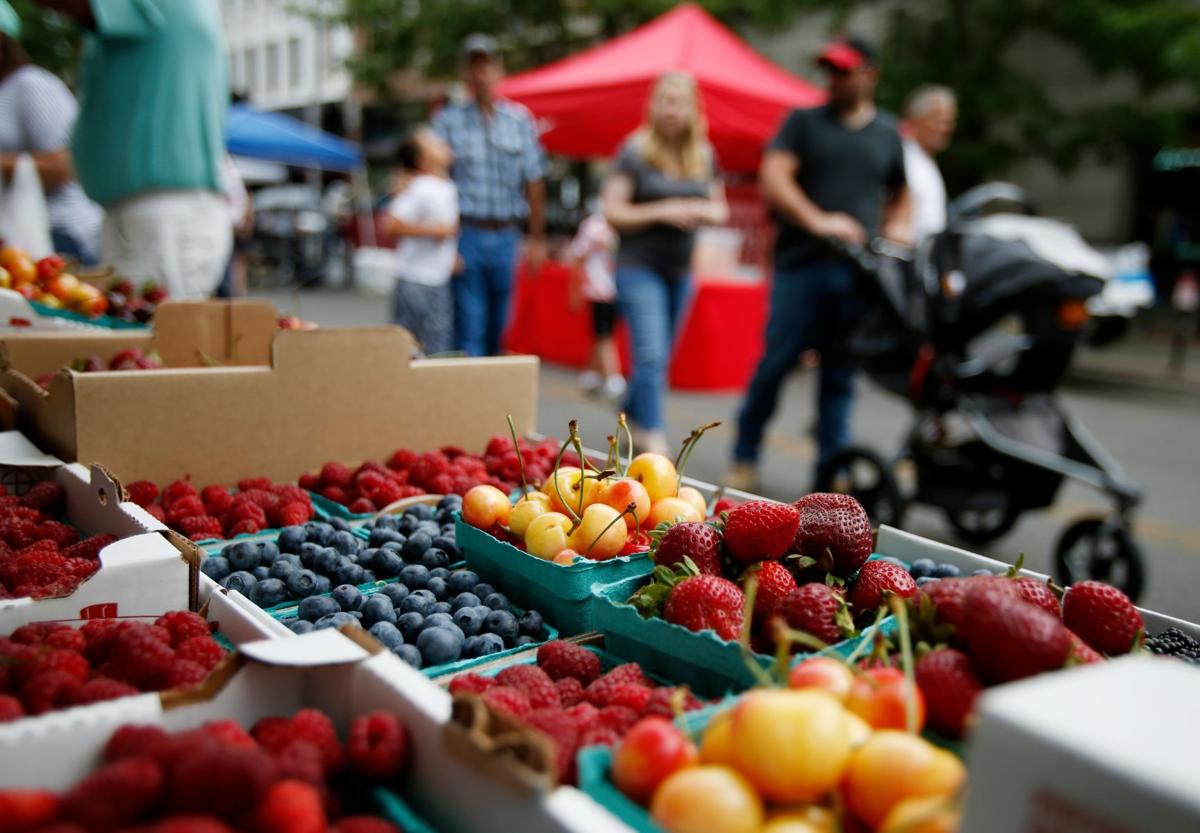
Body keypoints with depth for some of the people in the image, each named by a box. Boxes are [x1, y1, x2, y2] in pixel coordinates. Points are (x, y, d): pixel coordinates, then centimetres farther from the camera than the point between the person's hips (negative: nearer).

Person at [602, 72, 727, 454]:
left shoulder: (704, 156, 9)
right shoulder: (635, 152, -6)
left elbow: (720, 210, 17)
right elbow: (612, 213, -9)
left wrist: (705, 211, -7)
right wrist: (662, 211, -19)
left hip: (680, 271, 6)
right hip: (638, 268, -6)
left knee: (658, 360, 13)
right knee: (651, 356, -16)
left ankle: (631, 420, 32)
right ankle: (653, 441, -14)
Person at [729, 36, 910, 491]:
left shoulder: (888, 133, 18)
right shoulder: (804, 121, 8)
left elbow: (900, 192, 30)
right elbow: (773, 177, -6)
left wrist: (896, 225, 8)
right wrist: (817, 220, -19)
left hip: (858, 271, 3)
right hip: (803, 265, -3)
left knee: (840, 374, 5)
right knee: (775, 364, -3)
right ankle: (744, 458, 11)